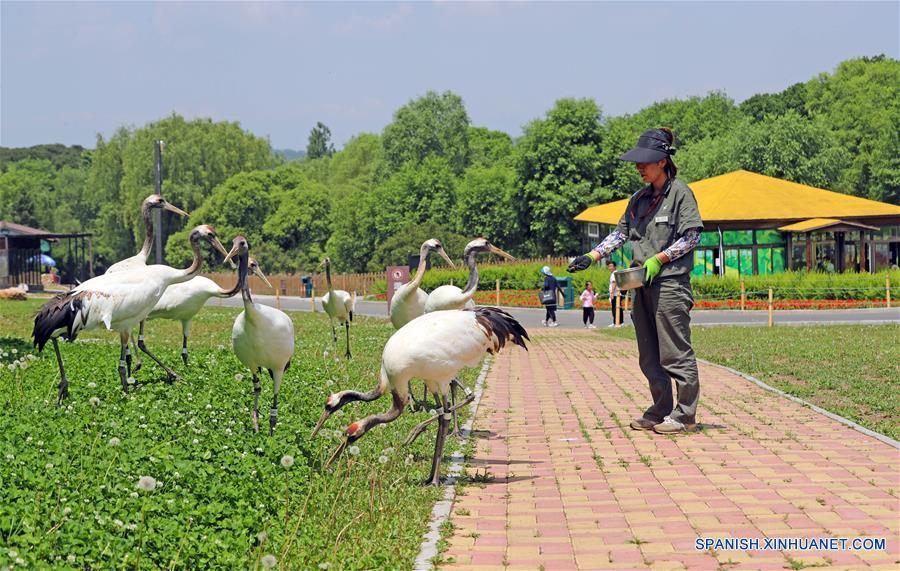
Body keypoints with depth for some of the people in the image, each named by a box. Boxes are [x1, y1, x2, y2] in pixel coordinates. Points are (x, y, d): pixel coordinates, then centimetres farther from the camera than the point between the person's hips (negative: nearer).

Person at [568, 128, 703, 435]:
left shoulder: (680, 192, -5)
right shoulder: (640, 198, 15)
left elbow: (692, 236, -9)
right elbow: (621, 233, 15)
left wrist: (658, 259, -15)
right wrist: (590, 257, 3)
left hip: (671, 283, -8)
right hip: (644, 286, 8)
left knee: (675, 352, -6)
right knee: (649, 357, 9)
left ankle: (685, 415, 0)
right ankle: (660, 412, 18)